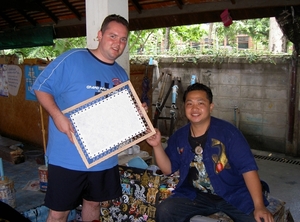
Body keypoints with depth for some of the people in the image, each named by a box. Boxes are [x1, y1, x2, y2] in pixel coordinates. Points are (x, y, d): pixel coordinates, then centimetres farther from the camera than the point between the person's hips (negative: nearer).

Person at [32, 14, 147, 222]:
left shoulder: (122, 75, 9)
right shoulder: (73, 59, -11)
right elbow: (41, 87, -10)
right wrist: (57, 115, -24)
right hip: (68, 157, -5)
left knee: (93, 203, 22)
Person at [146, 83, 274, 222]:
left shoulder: (228, 132, -13)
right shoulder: (179, 137, 1)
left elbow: (248, 167, -17)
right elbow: (168, 169, 8)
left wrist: (259, 206, -25)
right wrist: (157, 146, -9)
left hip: (233, 194, -3)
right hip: (196, 195, 3)